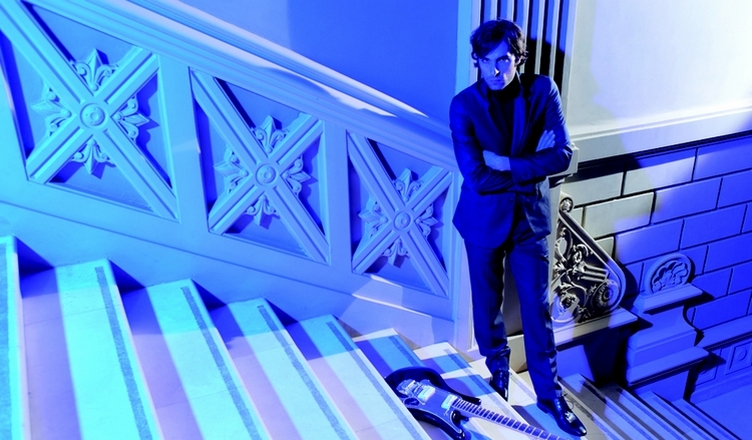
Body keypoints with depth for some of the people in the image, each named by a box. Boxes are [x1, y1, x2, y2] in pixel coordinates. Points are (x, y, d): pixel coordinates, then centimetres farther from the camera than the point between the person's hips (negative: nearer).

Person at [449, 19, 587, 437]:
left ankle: (550, 392, 25)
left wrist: (507, 165, -20)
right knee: (488, 304, 16)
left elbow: (563, 154, -14)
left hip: (531, 216, 1)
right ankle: (498, 372, 41)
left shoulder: (543, 90, -7)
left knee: (537, 308, 8)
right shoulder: (464, 105, -13)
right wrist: (532, 171, -16)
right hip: (484, 219, 0)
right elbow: (476, 177, -21)